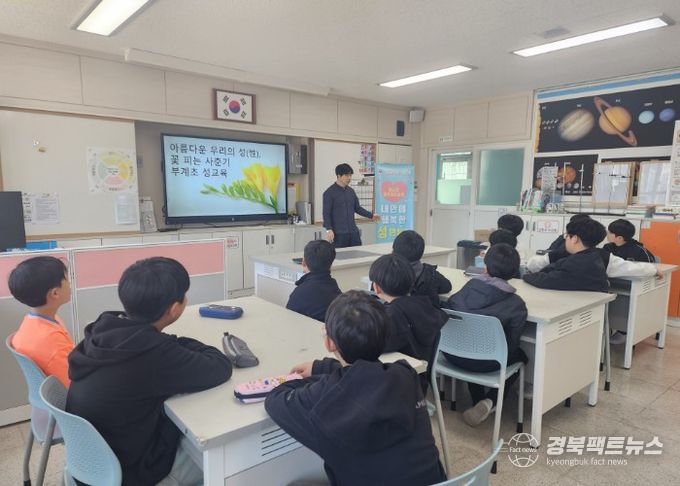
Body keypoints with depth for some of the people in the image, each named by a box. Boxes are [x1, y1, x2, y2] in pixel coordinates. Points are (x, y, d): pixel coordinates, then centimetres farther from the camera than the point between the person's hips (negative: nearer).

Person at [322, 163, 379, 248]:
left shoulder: (351, 191, 13)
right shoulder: (329, 193, -5)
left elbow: (357, 208, 22)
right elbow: (326, 213, -9)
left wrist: (371, 215, 13)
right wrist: (329, 229, -20)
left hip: (353, 232, 6)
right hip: (338, 233, -6)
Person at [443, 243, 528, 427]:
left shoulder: (470, 285, -2)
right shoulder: (517, 305, -10)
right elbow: (511, 345, -7)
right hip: (484, 363, -3)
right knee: (520, 356, 26)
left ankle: (478, 403, 34)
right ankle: (490, 401, 10)